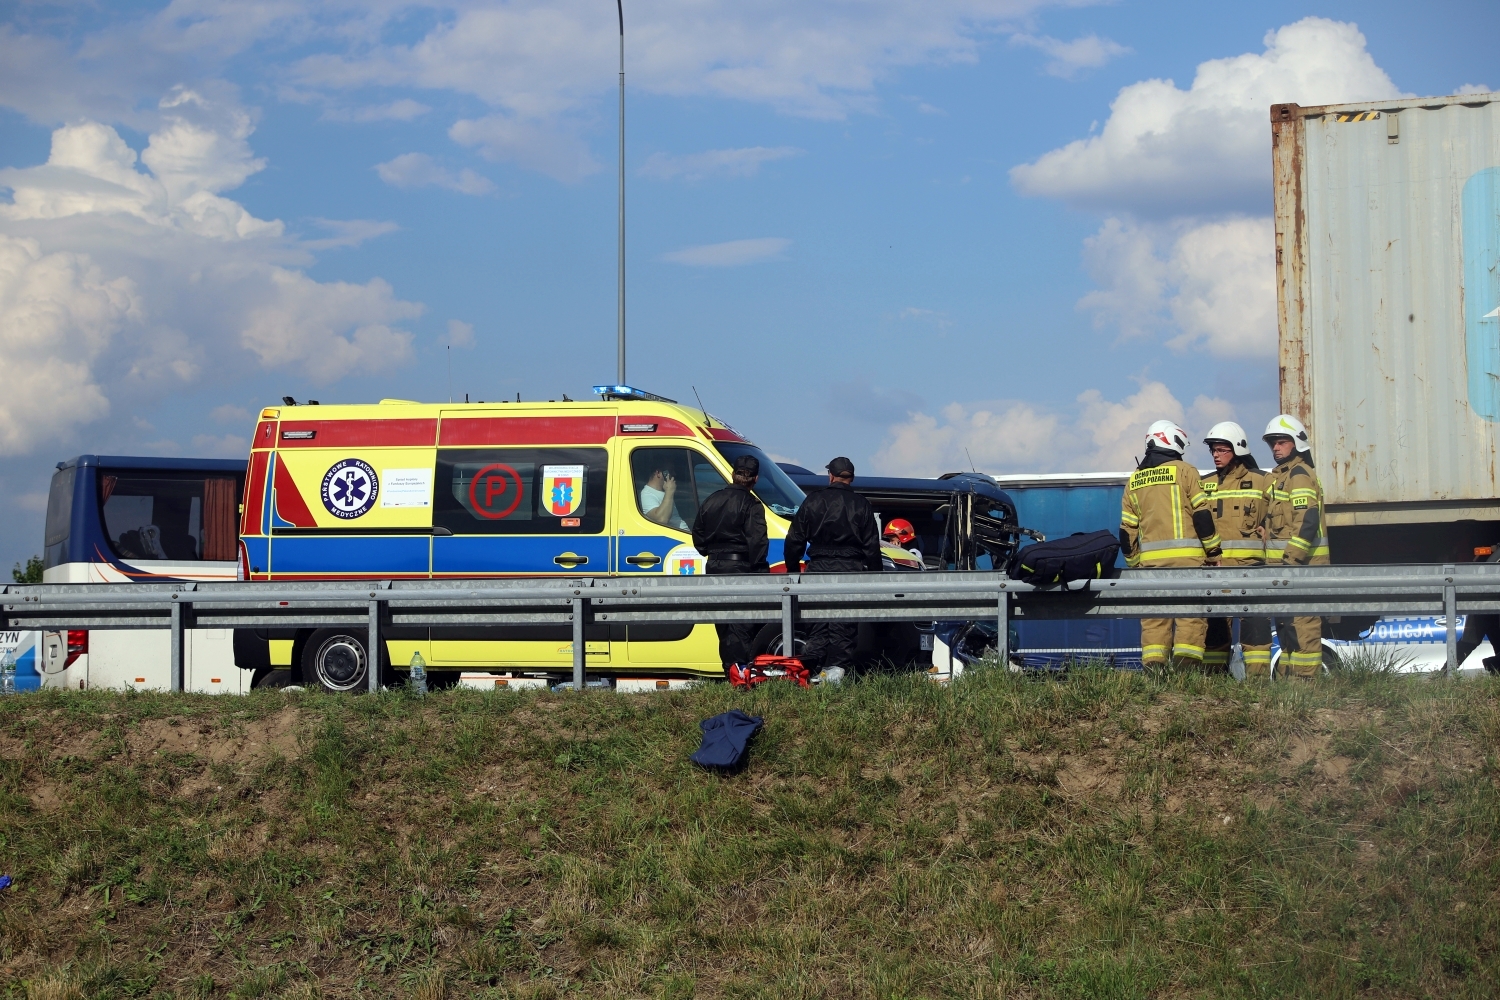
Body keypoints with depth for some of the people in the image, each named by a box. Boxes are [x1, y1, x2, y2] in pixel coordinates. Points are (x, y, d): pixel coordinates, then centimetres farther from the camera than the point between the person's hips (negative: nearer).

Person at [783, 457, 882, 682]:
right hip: (850, 569, -1)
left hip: (819, 568, 1)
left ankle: (811, 664, -2)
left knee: (819, 620, 10)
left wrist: (792, 570, 16)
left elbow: (794, 540, 6)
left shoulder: (813, 502, 4)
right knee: (844, 623, 1)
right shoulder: (861, 505, 1)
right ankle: (837, 667, -4)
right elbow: (871, 546, 1)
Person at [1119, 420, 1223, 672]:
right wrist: (1214, 553, 3)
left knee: (1154, 616, 5)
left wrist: (1134, 563, 22)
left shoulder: (1134, 479, 15)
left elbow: (1127, 528, 15)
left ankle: (1153, 668, -1)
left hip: (1150, 558, 4)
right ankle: (1186, 665, -13)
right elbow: (1202, 515, -4)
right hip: (1186, 556, -4)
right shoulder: (1184, 471, 0)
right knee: (1190, 612, -3)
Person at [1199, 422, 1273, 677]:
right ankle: (1213, 673, 10)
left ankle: (1258, 673, -9)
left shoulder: (1261, 482, 6)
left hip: (1249, 563, -4)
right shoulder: (1206, 485, 16)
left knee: (1254, 619, -9)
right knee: (1214, 621, 6)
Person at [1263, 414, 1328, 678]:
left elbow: (1307, 520, -20)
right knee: (1285, 622, 13)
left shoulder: (1299, 474, -10)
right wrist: (1276, 561, 21)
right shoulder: (1280, 475, 22)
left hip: (1300, 560, -11)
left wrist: (1292, 558, -23)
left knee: (1300, 620, -11)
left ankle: (1306, 674, -11)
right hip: (1285, 560, 11)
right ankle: (1291, 671, 18)